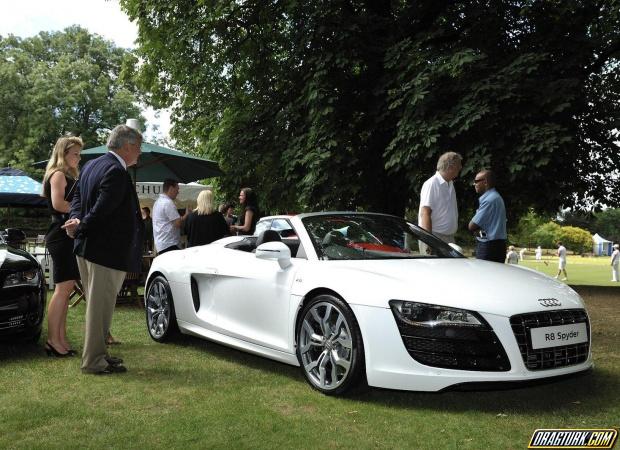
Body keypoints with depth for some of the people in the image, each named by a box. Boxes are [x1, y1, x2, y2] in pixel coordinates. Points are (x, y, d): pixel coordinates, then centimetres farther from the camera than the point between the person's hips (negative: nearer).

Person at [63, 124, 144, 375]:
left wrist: (77, 220, -6)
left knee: (96, 305, 19)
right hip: (106, 251, -10)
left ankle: (96, 353, 31)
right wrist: (80, 229, -10)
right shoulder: (116, 172, -20)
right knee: (100, 307, 0)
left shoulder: (91, 165, 12)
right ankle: (94, 361, 10)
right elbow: (101, 210, -23)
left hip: (87, 250, 10)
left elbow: (78, 197, 11)